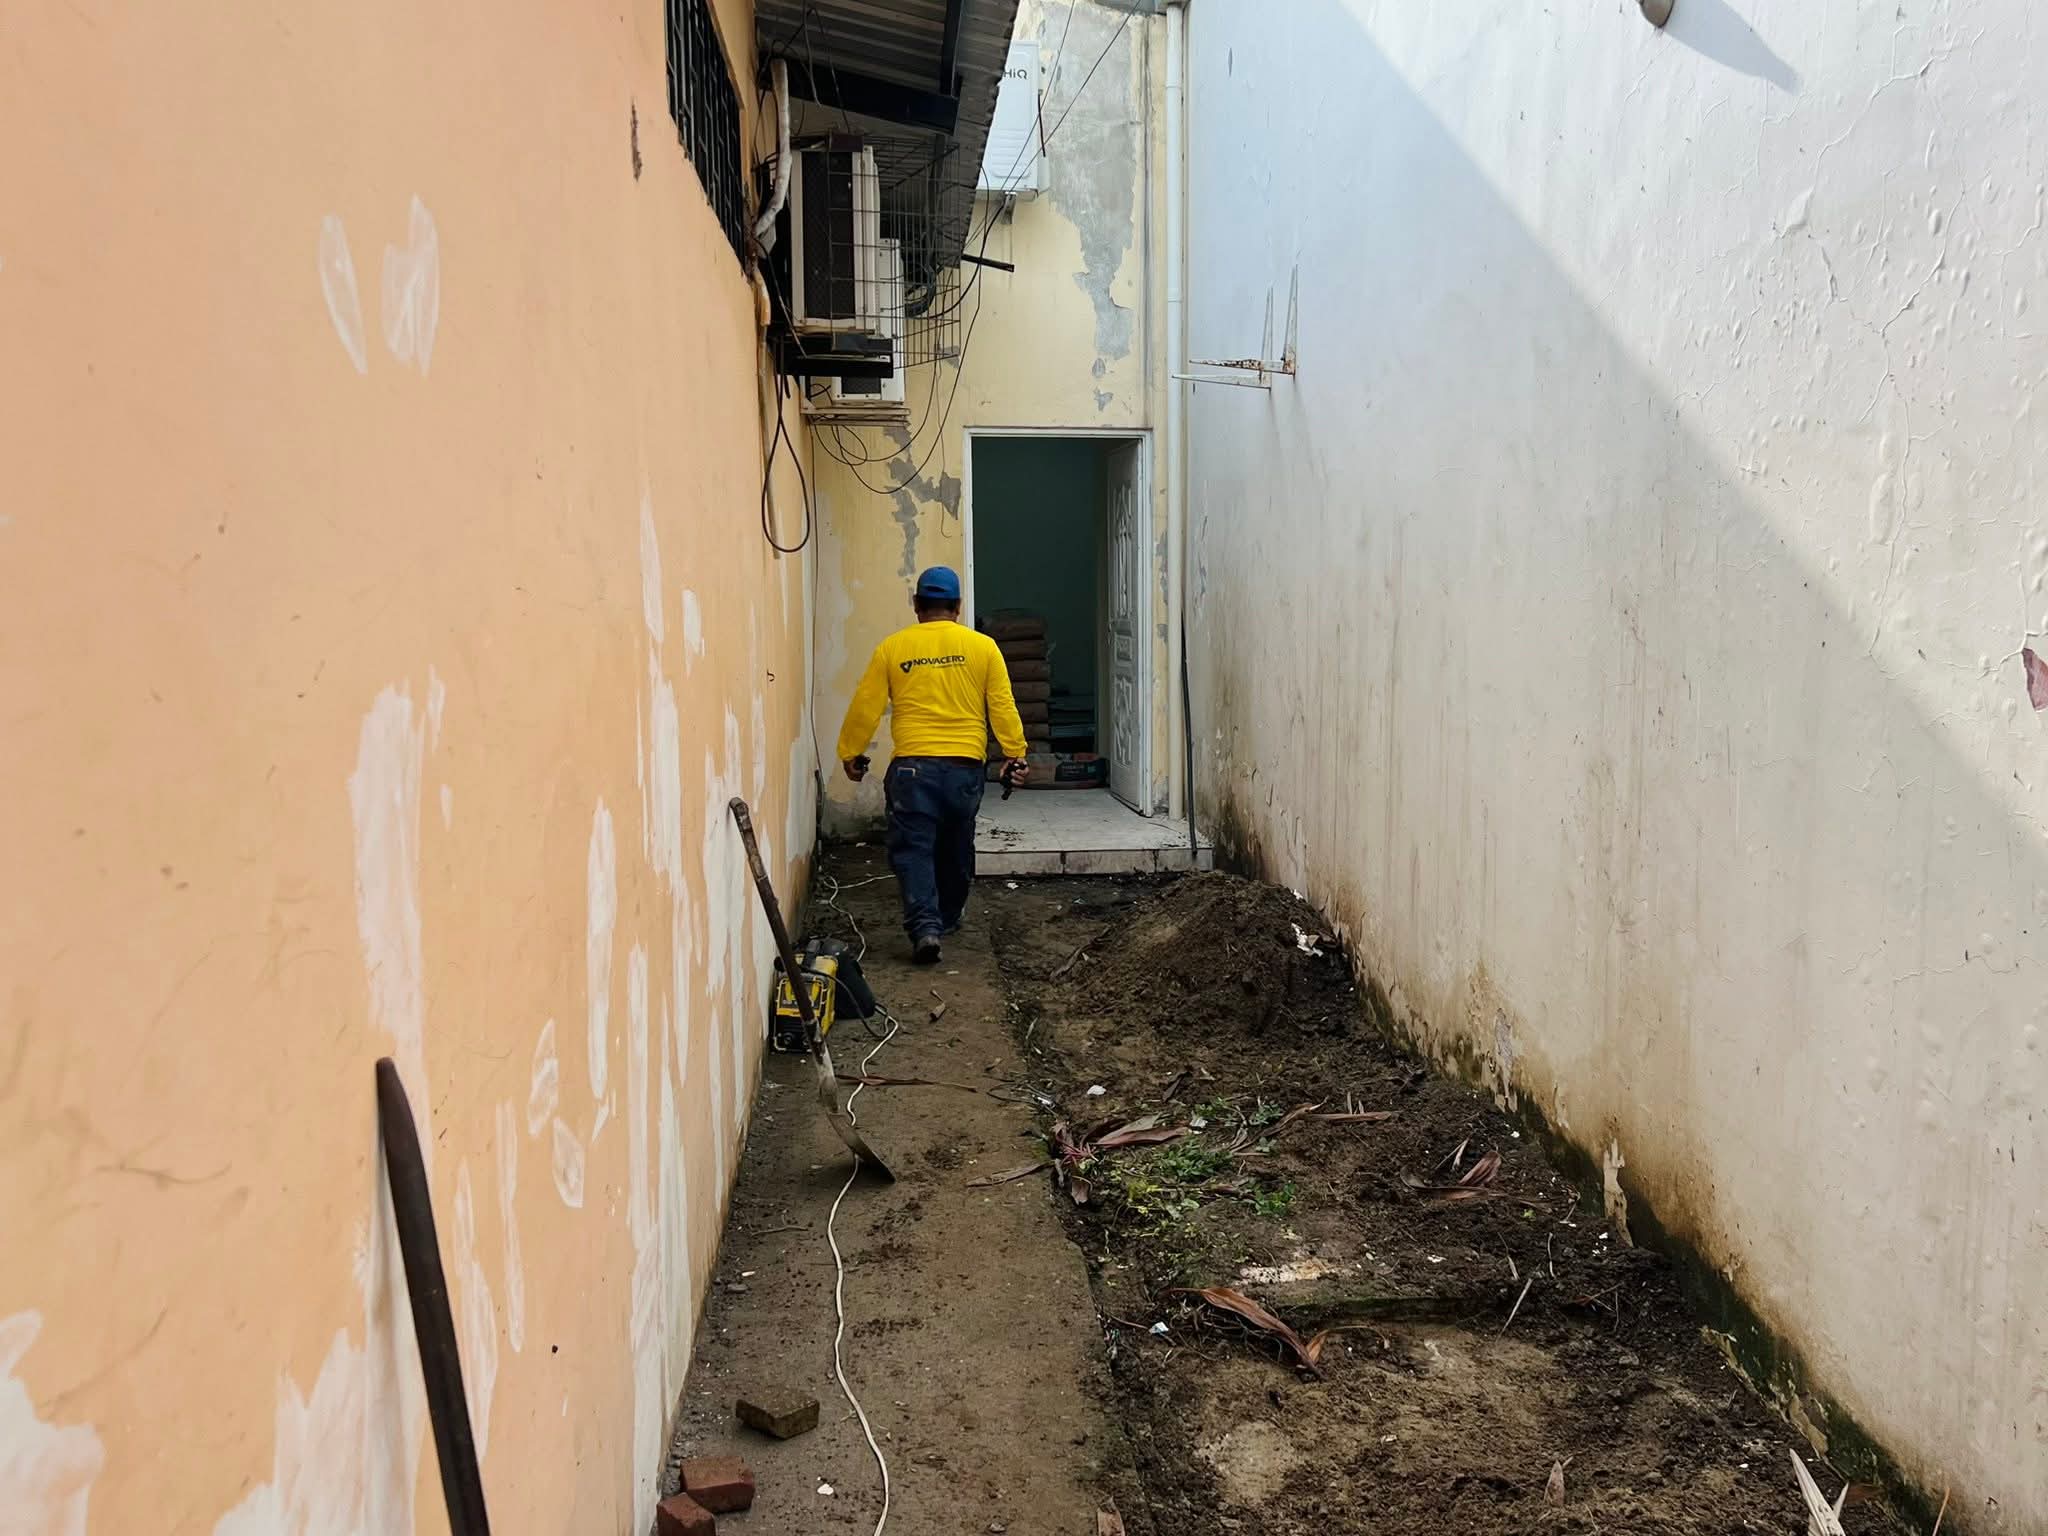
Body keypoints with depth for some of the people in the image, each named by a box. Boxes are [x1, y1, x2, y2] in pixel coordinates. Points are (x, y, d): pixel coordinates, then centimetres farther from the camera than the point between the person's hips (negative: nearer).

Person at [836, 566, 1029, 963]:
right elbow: (1003, 706, 0)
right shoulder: (982, 647, 2)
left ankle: (925, 926, -15)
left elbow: (866, 707, 3)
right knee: (955, 849, 18)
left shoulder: (892, 648, 1)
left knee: (912, 849, 1)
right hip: (965, 766, 2)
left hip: (912, 766, -2)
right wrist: (1015, 753, 7)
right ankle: (947, 918, 34)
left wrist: (850, 753, 14)